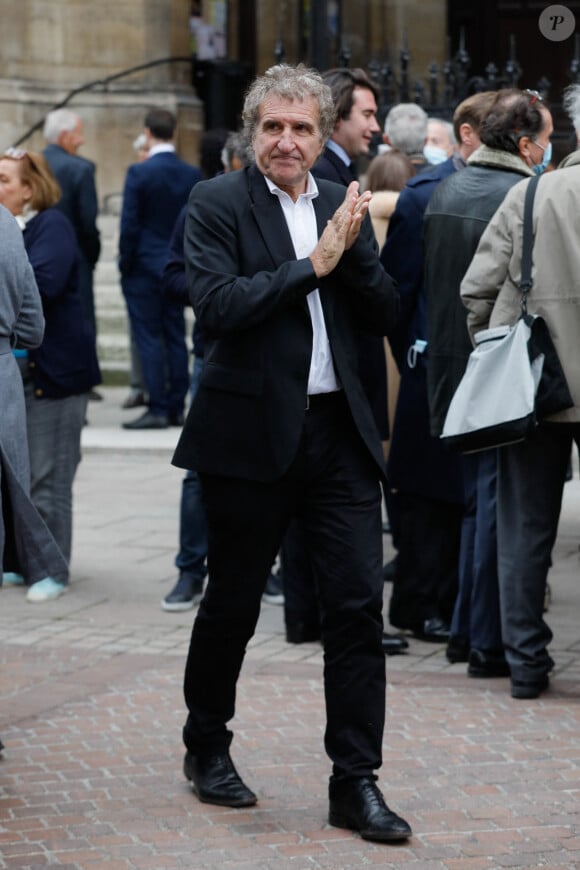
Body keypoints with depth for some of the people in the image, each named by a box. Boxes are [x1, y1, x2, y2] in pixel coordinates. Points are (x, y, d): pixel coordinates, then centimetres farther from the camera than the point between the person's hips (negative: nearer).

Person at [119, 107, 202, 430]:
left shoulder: (139, 173, -12)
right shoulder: (192, 174, 1)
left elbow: (129, 224, -12)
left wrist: (125, 264, -1)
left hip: (144, 266, -5)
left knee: (149, 338, -2)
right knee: (175, 336, 9)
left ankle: (157, 409, -5)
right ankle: (176, 408, 11)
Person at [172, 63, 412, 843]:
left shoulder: (342, 206, 10)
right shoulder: (217, 203, -4)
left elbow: (384, 312, 6)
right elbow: (216, 305, -18)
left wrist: (353, 248, -10)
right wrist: (313, 263, -17)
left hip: (339, 430, 4)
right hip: (251, 433, -3)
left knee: (358, 603, -2)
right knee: (232, 603, 10)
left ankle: (355, 781, 2)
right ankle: (207, 748, 31)